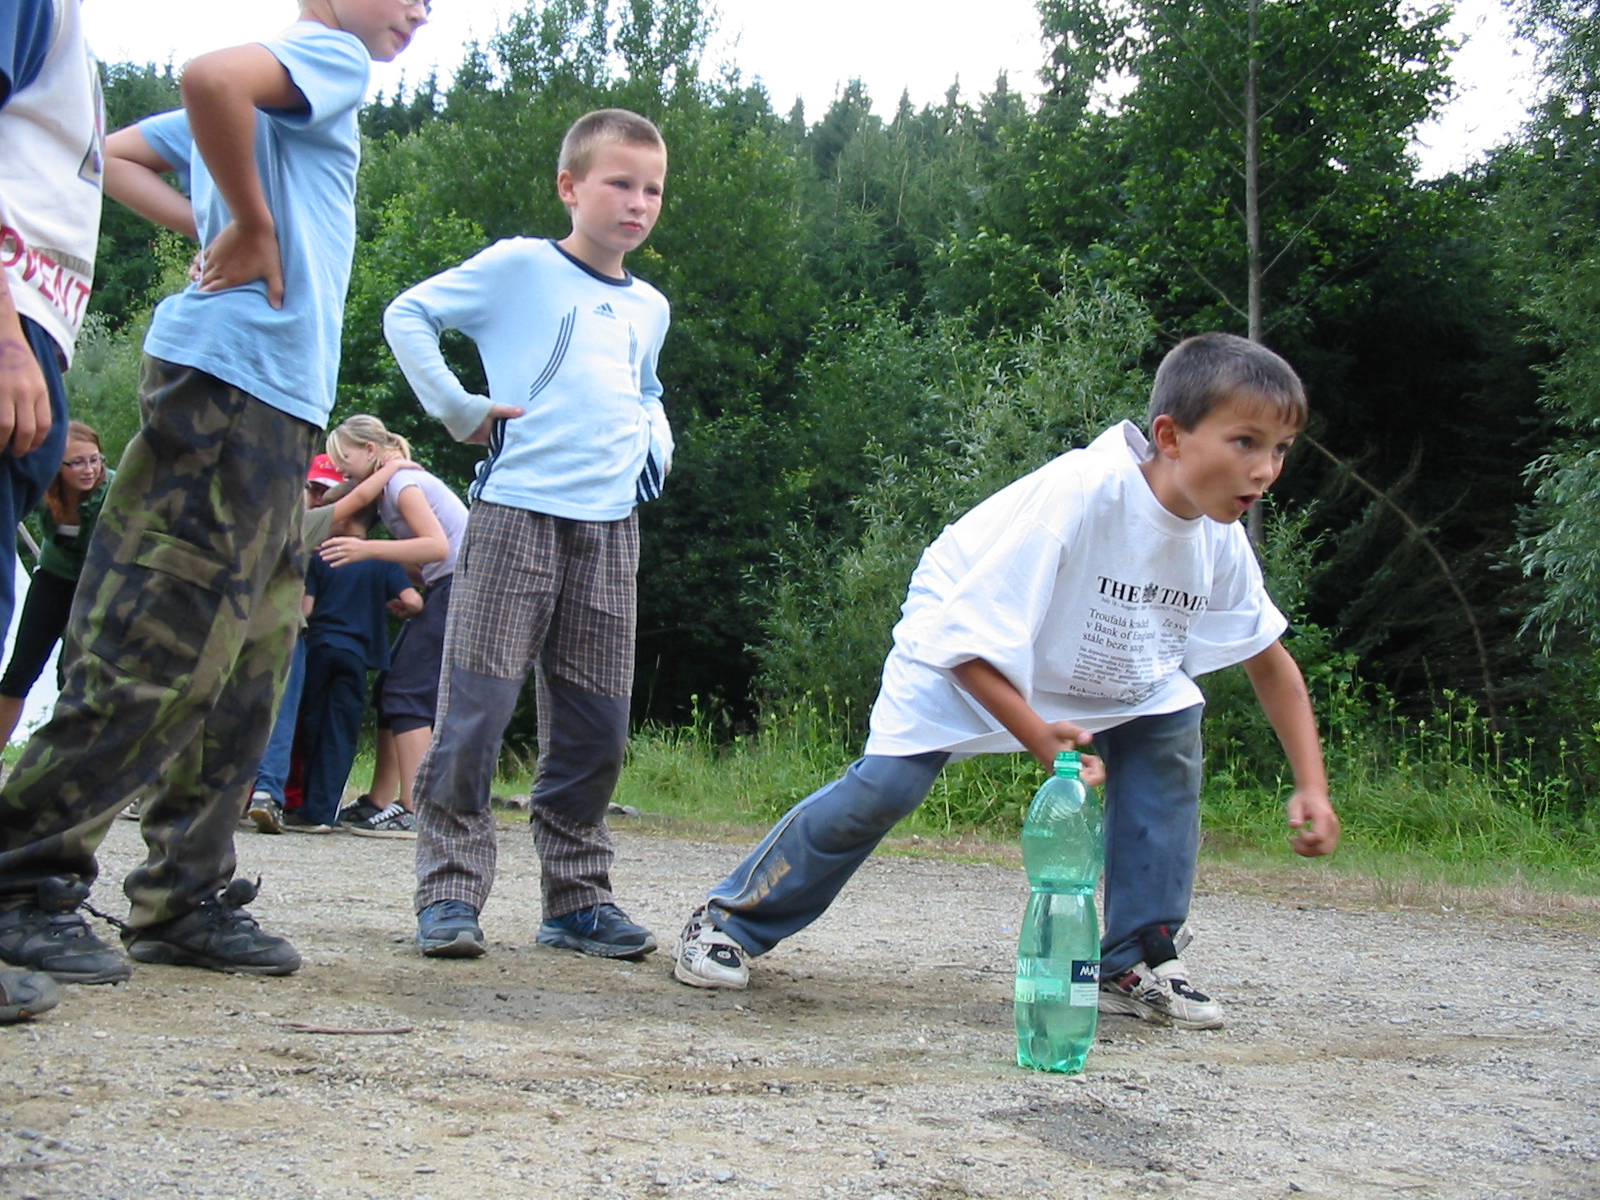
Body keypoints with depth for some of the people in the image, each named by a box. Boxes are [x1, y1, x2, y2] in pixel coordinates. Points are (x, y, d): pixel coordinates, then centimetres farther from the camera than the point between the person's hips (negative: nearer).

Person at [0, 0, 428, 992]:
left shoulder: (271, 99, 24)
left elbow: (117, 155, 27)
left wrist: (206, 225, 14)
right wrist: (252, 228, -14)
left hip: (276, 407, 10)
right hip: (234, 379, -10)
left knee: (248, 668, 9)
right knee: (159, 653, -9)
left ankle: (187, 899, 14)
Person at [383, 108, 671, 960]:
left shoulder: (649, 307, 20)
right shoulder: (521, 267, 2)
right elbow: (409, 315, 2)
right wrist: (458, 408, -6)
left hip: (610, 526, 6)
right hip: (518, 512, -5)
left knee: (594, 725, 7)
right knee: (477, 708, -7)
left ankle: (578, 898, 16)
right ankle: (450, 893, 1)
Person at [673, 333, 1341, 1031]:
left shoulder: (1220, 540, -17)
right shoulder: (1080, 492, -38)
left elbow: (1271, 664, 0)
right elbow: (968, 640, -35)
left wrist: (1312, 786, -7)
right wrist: (1041, 737, -42)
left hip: (1100, 667, 6)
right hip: (962, 648, -6)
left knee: (1170, 730, -15)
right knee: (886, 785, -18)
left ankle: (1136, 966, -4)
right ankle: (731, 919, 4)